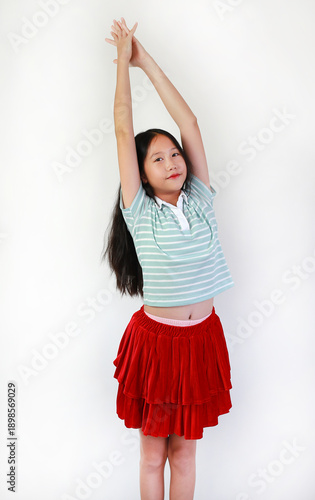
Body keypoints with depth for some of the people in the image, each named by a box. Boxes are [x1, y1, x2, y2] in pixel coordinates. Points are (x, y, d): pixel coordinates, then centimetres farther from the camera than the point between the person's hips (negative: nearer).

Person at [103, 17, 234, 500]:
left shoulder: (200, 200, 1)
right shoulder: (140, 212, -6)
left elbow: (189, 122, -1)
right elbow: (124, 131, -7)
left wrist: (148, 62, 3)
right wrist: (123, 61, 0)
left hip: (202, 337, 3)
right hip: (155, 338, -2)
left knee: (184, 449, 17)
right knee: (153, 452, 14)